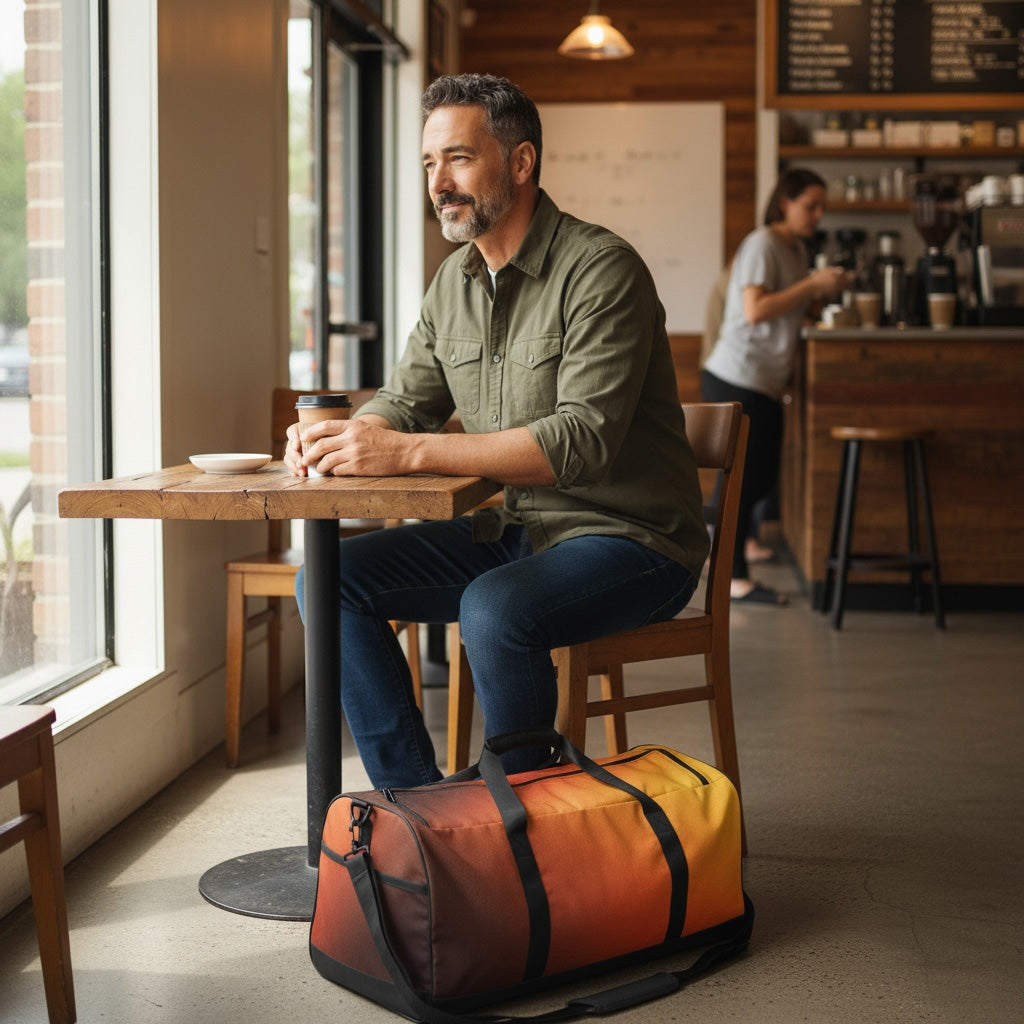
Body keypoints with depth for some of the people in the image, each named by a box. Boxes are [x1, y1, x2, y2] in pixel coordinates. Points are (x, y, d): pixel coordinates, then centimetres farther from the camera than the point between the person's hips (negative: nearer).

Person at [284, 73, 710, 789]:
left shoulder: (600, 268, -16)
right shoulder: (454, 281, 9)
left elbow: (583, 439, -27)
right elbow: (406, 402, 14)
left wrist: (406, 452, -32)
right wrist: (343, 436, -12)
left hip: (626, 541, -8)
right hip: (507, 533, 8)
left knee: (496, 610, -35)